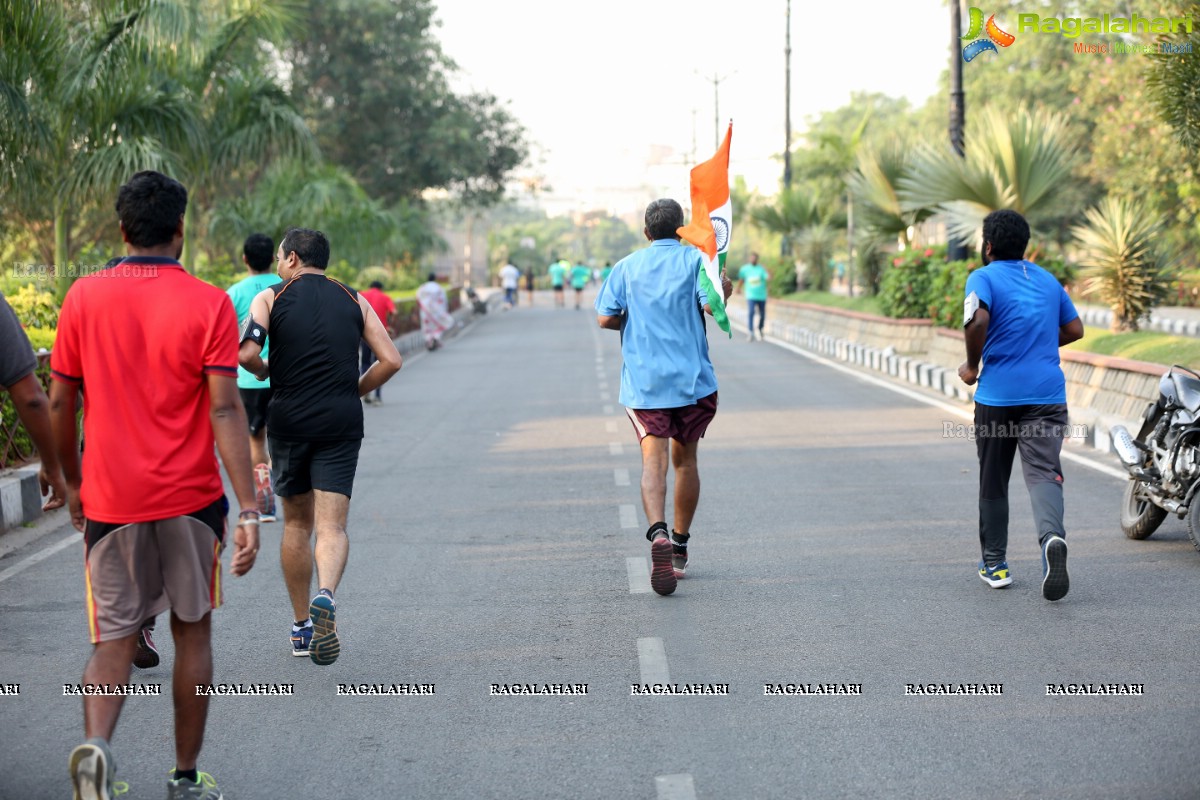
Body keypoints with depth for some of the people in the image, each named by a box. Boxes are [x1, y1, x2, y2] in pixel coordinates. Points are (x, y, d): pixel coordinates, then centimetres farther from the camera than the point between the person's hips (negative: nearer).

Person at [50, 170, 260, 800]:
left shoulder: (83, 297, 0)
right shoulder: (208, 304, -8)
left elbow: (59, 402, 4)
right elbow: (224, 410, -13)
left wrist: (72, 483, 18)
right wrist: (248, 511, -12)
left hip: (110, 500, 2)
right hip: (189, 499, -1)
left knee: (114, 641, 9)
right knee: (192, 633, 13)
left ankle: (95, 745, -18)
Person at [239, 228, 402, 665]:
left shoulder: (270, 298, 2)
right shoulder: (355, 301, 10)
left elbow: (246, 355, -13)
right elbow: (390, 360, 1)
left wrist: (266, 372, 8)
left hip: (289, 420, 0)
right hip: (341, 424, 0)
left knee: (297, 523, 14)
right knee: (332, 525, -2)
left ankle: (301, 627, 20)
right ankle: (325, 597, -31)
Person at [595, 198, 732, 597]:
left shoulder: (627, 266, 7)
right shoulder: (695, 259, 0)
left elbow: (605, 318, 0)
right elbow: (712, 304, -13)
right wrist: (726, 289, 8)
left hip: (643, 381, 0)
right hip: (692, 378, 0)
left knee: (653, 459, -9)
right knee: (685, 460, 15)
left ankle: (658, 533, -35)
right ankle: (679, 548, 21)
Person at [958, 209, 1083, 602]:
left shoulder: (983, 278, -3)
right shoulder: (1048, 279, 14)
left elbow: (977, 319, -22)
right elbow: (1074, 329, 19)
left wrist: (972, 366, -8)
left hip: (997, 396, -3)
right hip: (1048, 393, 3)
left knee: (993, 481, 12)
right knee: (1045, 473, -7)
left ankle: (994, 564, 21)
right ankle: (1052, 536, -36)